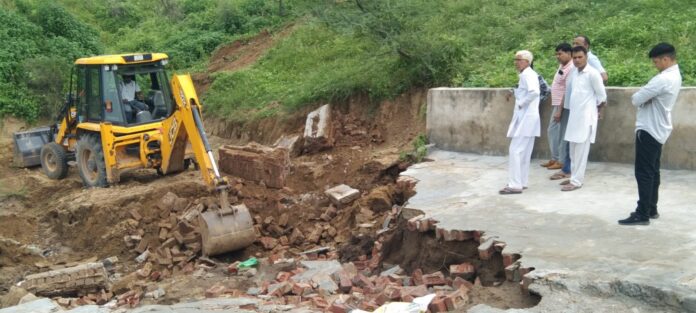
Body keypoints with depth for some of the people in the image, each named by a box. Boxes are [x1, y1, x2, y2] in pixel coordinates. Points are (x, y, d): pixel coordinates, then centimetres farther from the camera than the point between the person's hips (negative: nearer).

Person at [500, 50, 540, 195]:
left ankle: (515, 185, -9)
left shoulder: (526, 74, -14)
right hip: (527, 117, 11)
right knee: (524, 152, 13)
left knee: (515, 150, -10)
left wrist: (521, 103, -20)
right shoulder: (528, 74, 17)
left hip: (525, 118, -11)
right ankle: (521, 181, 20)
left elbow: (534, 91, -30)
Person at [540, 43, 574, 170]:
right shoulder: (562, 65, 10)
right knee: (552, 131, 15)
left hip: (563, 106, -10)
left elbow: (567, 92, -21)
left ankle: (561, 161, 5)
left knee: (562, 134, -3)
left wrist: (560, 110, -22)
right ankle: (555, 158, 23)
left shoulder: (570, 69, -19)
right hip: (557, 105, 10)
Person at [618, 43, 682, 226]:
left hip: (649, 131, -10)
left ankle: (642, 215, -3)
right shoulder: (675, 76, 12)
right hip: (658, 130, 10)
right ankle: (651, 209, 22)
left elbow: (636, 99, -19)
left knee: (644, 173, -6)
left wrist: (636, 98, 1)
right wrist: (643, 100, -1)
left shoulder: (663, 79, -22)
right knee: (652, 172, 15)